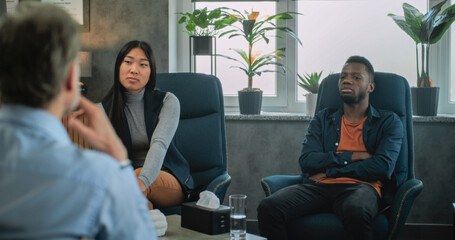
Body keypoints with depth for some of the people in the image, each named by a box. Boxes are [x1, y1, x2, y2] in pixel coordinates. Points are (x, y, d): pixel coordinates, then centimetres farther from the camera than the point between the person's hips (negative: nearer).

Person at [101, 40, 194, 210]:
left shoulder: (168, 101, -4)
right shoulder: (105, 109, 2)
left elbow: (160, 144, -21)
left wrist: (143, 180, -41)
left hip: (171, 178, -1)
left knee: (138, 174, -35)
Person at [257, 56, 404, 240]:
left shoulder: (388, 121, 15)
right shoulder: (323, 119, 24)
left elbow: (383, 167, -2)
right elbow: (306, 161, 9)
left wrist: (329, 171, -1)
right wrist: (352, 156, -1)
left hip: (361, 186, -2)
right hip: (319, 187, 3)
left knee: (355, 213, -42)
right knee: (268, 208, -28)